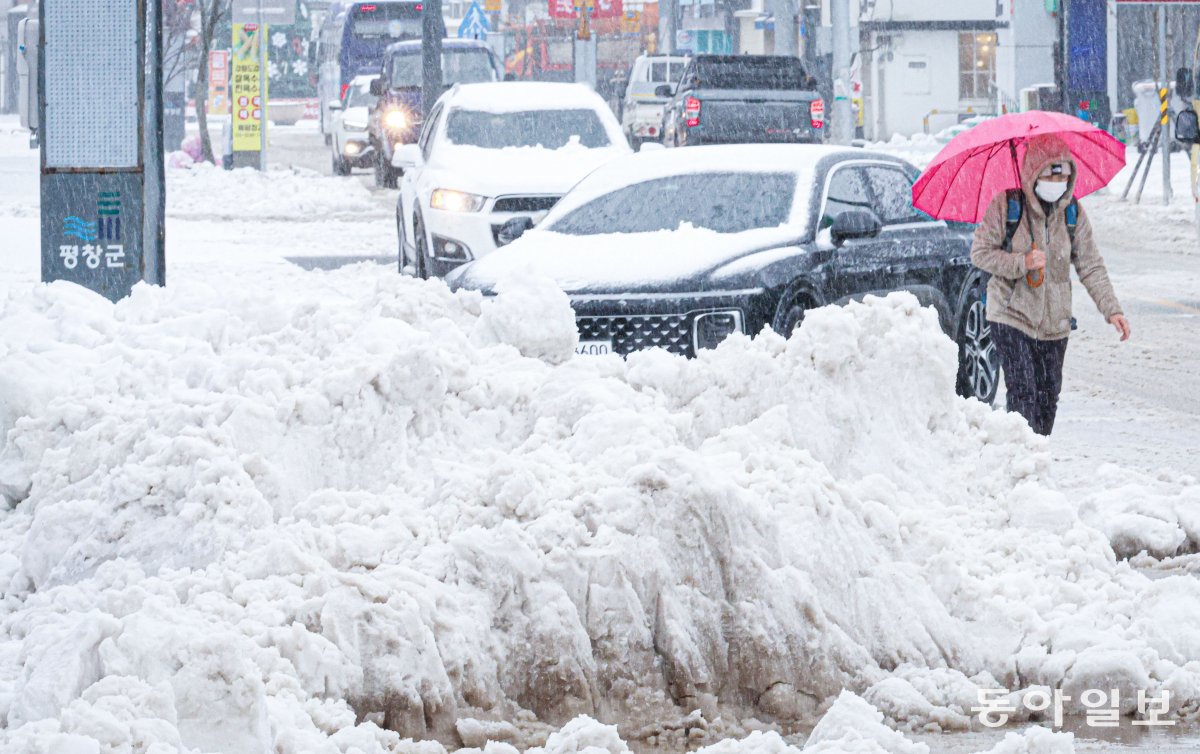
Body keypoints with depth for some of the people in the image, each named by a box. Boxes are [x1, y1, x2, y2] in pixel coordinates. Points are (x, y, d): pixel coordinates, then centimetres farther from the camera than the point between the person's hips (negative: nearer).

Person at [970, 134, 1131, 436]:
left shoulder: (1073, 213, 3)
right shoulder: (1005, 206, -7)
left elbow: (1091, 267, 4)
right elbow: (980, 253, -6)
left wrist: (1111, 309, -8)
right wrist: (1022, 263, -21)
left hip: (1054, 322, 4)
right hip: (1011, 318, -4)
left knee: (1048, 397, 8)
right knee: (1024, 395, -15)